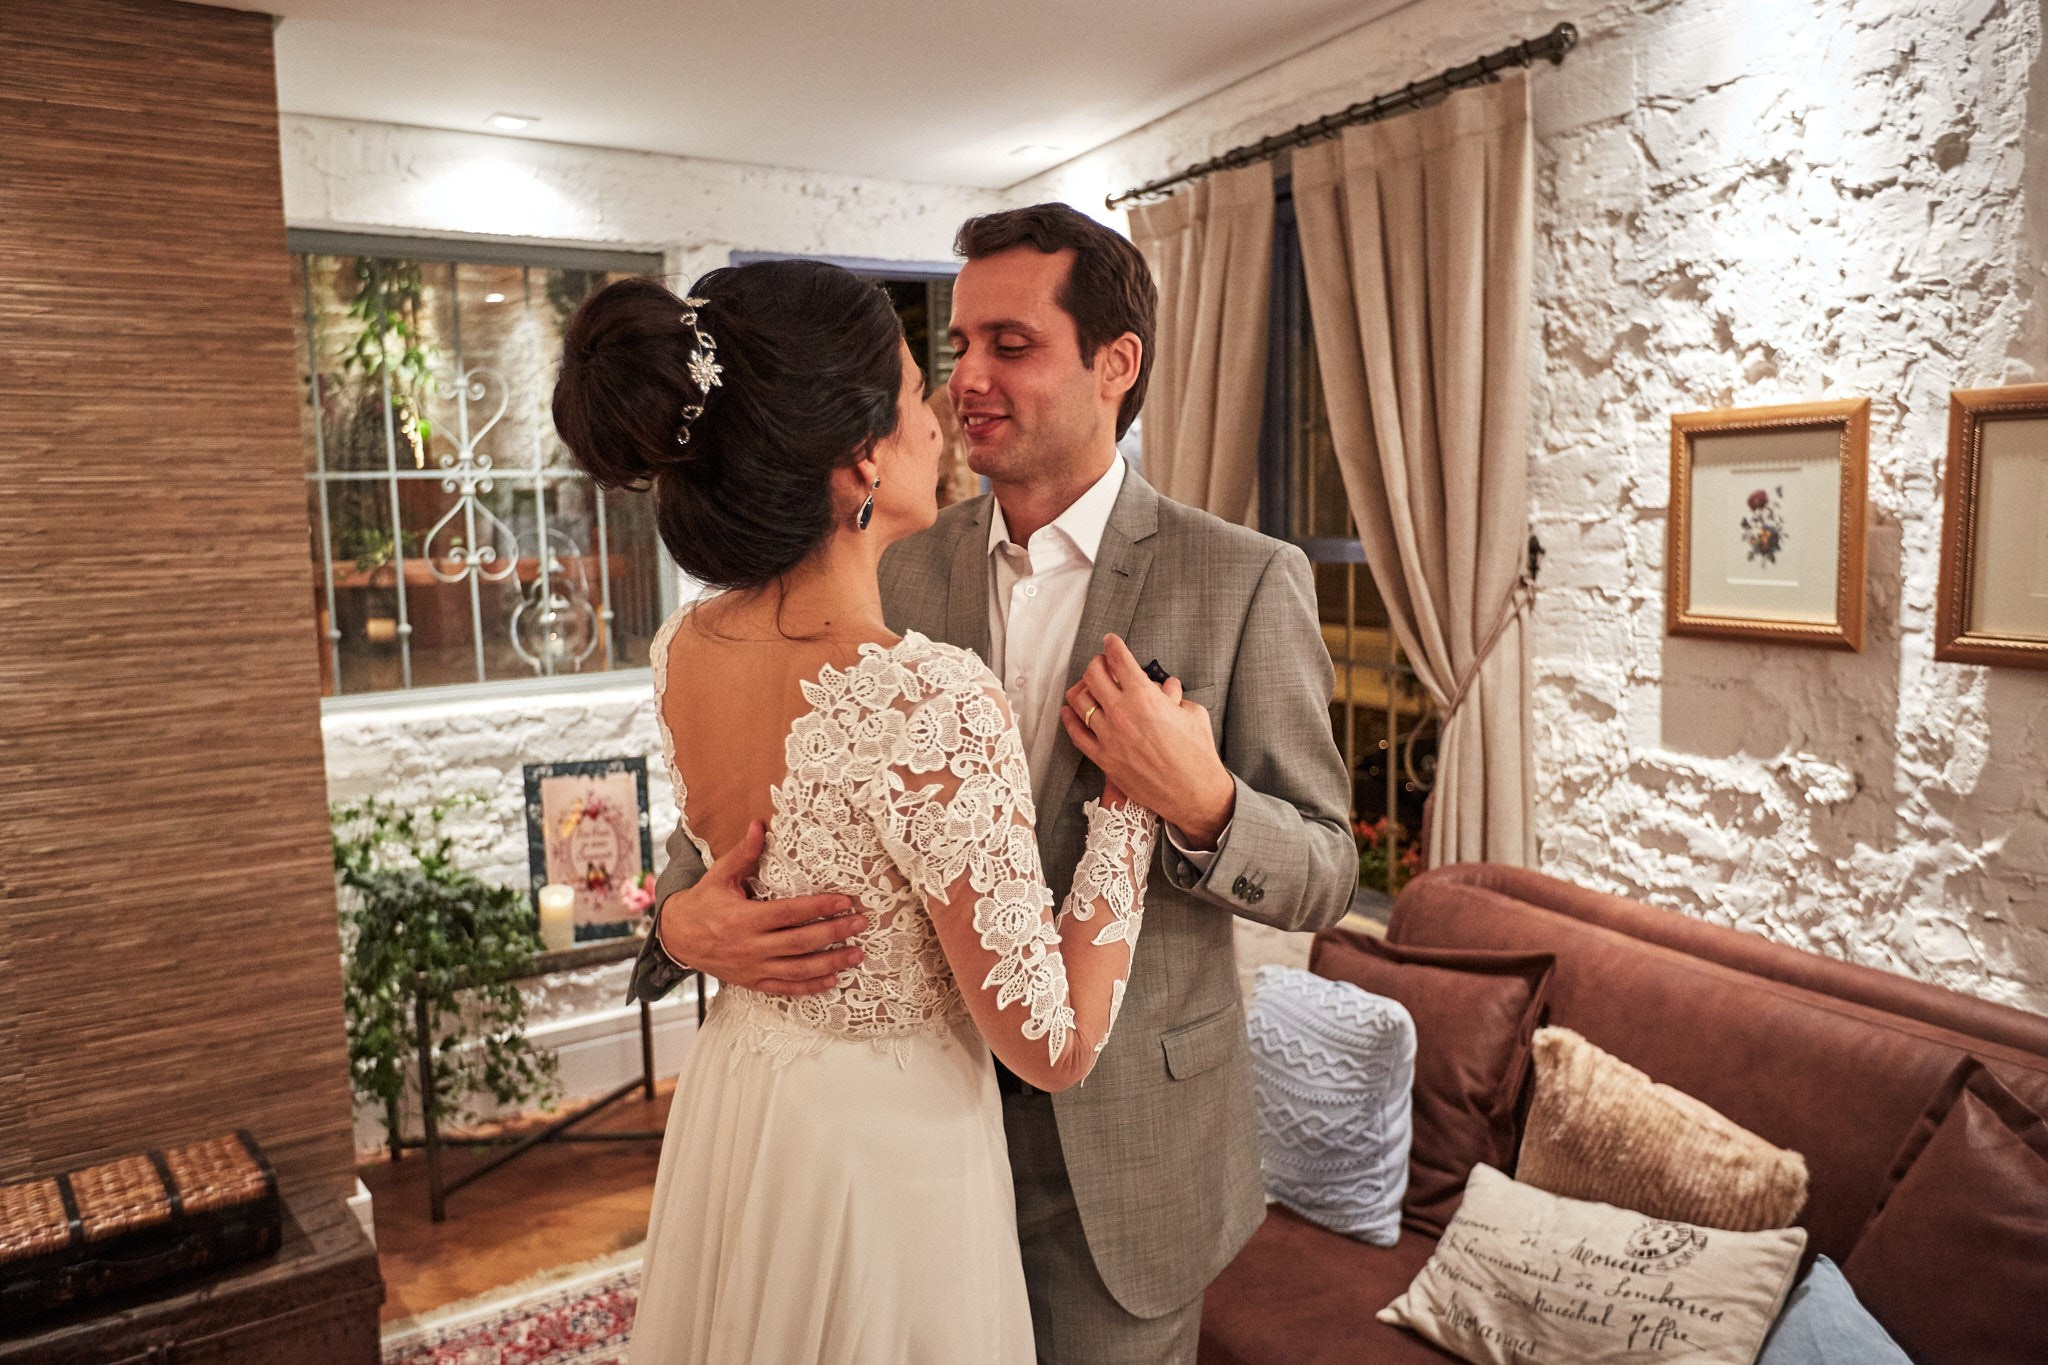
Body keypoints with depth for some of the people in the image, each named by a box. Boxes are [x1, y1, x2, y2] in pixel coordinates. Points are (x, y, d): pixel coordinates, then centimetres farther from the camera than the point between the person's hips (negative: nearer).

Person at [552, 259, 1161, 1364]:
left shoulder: (680, 651, -9)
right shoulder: (931, 703, -32)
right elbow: (1054, 1044, -24)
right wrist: (1129, 793, -17)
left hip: (727, 1111, 7)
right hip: (883, 1150, -6)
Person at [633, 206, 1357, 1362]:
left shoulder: (1248, 582, -11)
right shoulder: (901, 575, -2)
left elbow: (1327, 875, -7)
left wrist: (1203, 807, -27)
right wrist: (684, 916, -20)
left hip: (1124, 1151, -3)